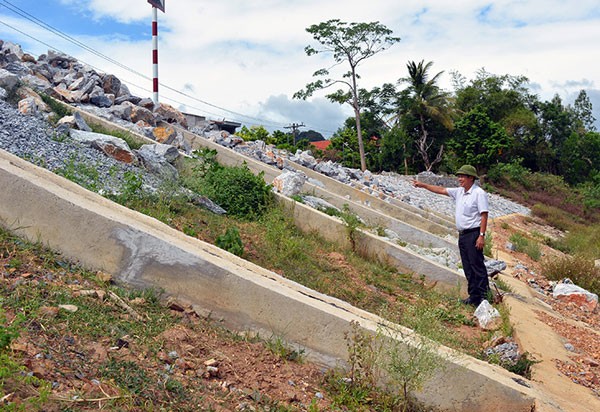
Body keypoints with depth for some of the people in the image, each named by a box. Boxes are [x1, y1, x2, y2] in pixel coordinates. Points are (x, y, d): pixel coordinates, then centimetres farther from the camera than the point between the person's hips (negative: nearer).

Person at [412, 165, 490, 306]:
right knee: (468, 268, 10)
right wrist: (423, 185, 16)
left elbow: (484, 215, -15)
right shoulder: (459, 192, 13)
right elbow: (441, 190, 20)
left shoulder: (479, 193, -10)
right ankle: (474, 297, 16)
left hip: (473, 234, -8)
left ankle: (484, 296, -2)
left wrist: (482, 236, -20)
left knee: (477, 265, -7)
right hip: (462, 234, 9)